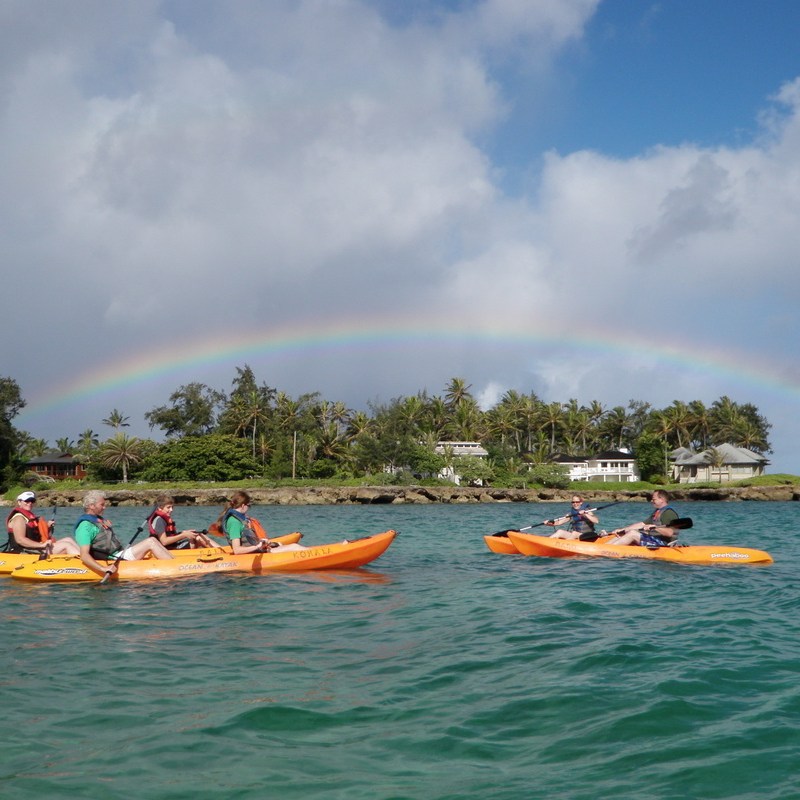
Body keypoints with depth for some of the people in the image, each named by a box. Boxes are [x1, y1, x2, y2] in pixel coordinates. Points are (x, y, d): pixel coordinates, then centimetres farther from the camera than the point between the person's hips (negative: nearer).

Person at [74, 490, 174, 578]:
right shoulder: (85, 526, -16)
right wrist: (104, 569, -35)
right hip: (114, 561, -10)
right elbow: (84, 556, -26)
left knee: (152, 540, 3)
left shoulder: (100, 520, 16)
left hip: (120, 554, 10)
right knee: (150, 542, -13)